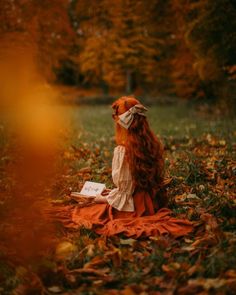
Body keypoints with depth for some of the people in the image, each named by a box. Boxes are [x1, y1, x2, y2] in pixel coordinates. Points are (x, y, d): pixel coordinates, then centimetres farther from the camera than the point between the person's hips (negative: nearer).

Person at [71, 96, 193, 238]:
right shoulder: (155, 144, -2)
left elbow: (123, 187, -17)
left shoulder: (122, 151, -22)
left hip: (132, 207, -6)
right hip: (154, 204, 6)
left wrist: (103, 198, 2)